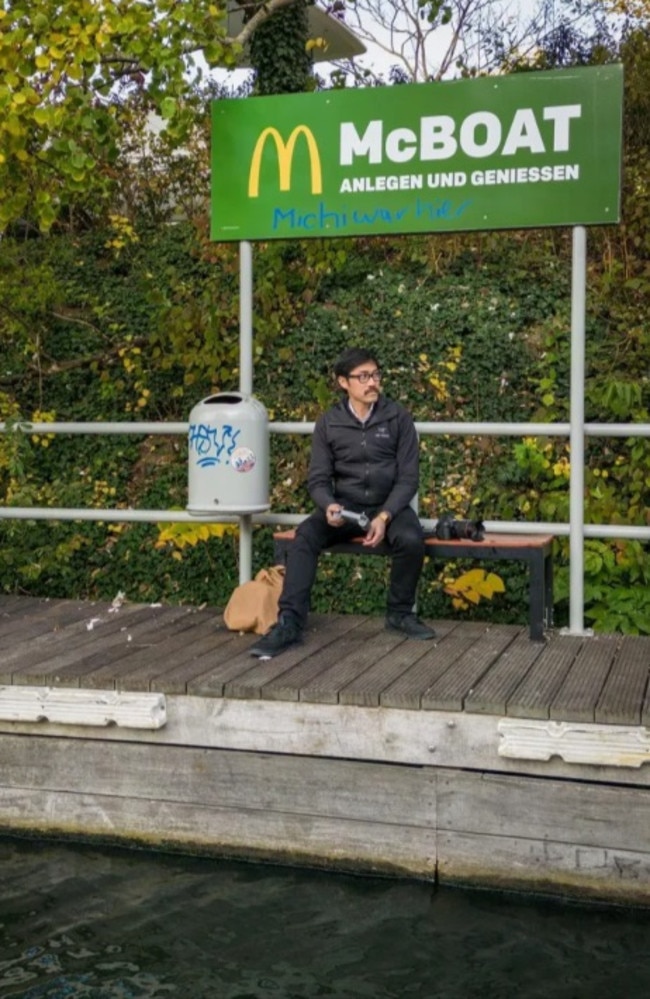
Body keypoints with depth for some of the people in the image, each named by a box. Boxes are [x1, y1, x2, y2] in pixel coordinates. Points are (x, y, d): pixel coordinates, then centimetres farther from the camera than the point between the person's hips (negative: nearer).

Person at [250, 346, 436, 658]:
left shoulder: (398, 418, -2)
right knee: (305, 536, -28)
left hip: (389, 504, -1)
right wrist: (329, 505, -23)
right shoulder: (328, 423, 1)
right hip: (344, 505, 1)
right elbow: (318, 479, 0)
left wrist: (384, 516, -19)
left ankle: (400, 612, -6)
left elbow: (408, 477, -3)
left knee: (411, 539, -33)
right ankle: (289, 623, -29)